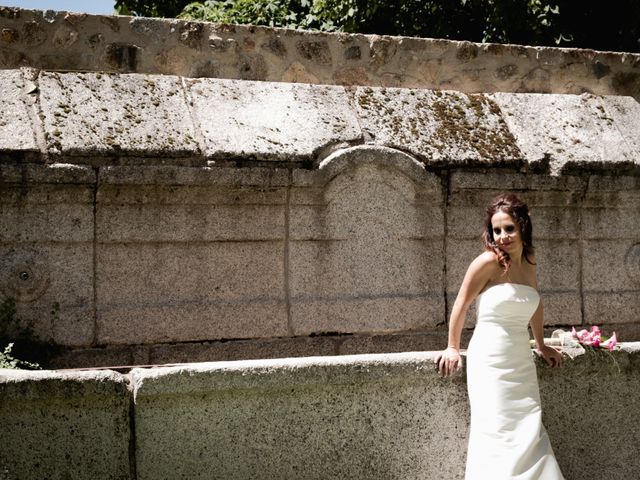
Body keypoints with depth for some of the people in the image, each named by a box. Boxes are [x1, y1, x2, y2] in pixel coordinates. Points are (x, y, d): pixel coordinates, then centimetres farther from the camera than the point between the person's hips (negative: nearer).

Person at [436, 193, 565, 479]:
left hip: (521, 361, 6)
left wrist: (541, 346, 27)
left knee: (530, 437, 1)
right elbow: (461, 304, 0)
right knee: (497, 437, -7)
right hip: (490, 361, -6)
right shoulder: (488, 262, -10)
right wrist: (453, 348, 9)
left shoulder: (529, 260, 9)